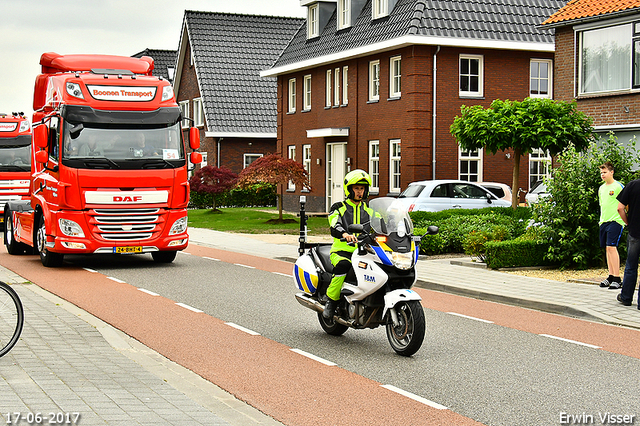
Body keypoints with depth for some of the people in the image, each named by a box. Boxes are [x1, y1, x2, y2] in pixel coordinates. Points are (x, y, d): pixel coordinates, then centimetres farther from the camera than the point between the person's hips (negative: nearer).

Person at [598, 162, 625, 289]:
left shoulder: (619, 186, -6)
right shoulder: (601, 188, 15)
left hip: (615, 221, -7)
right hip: (604, 221, 7)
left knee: (611, 247, -15)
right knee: (607, 249, 8)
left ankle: (617, 279, -13)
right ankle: (610, 277, 15)